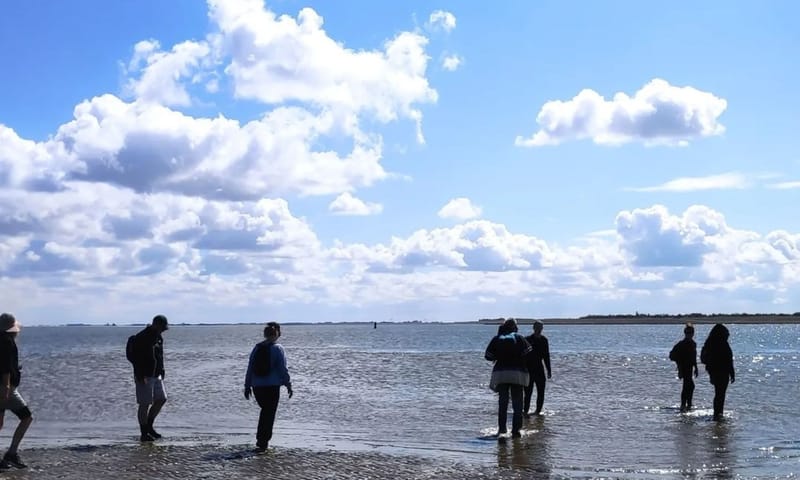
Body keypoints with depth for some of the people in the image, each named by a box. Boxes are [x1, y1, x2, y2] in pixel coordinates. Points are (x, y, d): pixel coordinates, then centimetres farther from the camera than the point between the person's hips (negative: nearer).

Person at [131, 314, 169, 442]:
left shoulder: (158, 337, 12)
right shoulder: (141, 338, -15)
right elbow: (136, 358, -19)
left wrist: (161, 373, 17)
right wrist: (140, 376, -22)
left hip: (156, 376, 9)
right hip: (145, 377, -9)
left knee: (161, 399, 8)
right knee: (145, 404, -3)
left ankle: (149, 426, 21)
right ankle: (144, 434, 4)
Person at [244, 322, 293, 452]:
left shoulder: (257, 348, 5)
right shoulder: (278, 349, -9)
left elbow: (250, 368, 8)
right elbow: (283, 369, -9)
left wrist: (247, 386, 14)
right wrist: (288, 385, 0)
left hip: (257, 386, 5)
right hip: (272, 387, -5)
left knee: (265, 411, 22)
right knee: (269, 414, 3)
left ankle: (261, 440, 23)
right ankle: (262, 443, 1)